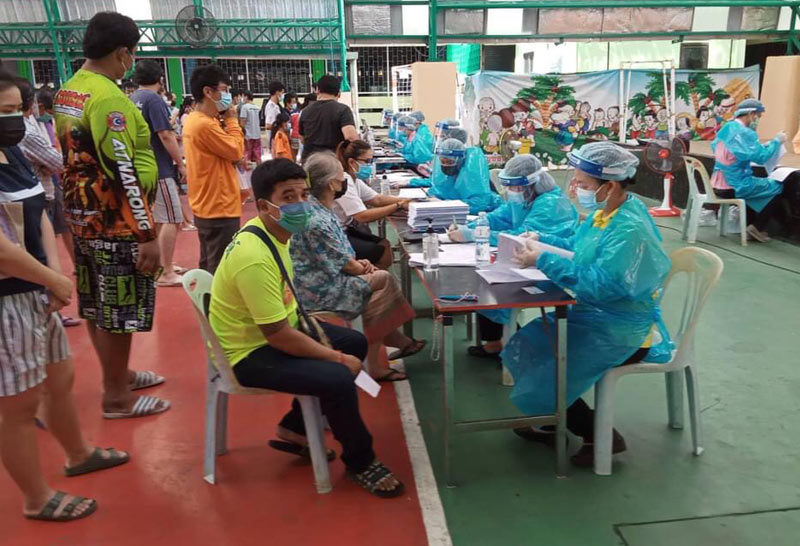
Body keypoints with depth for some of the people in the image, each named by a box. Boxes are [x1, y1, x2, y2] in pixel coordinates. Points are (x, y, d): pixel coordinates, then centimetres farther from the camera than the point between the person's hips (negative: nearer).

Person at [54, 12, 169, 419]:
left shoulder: (66, 93, 11)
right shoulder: (108, 98, -19)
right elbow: (123, 174, -23)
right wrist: (147, 233, -20)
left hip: (83, 218, 10)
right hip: (114, 223, -10)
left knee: (97, 306, 18)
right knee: (119, 311, 1)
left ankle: (118, 375, 35)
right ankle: (116, 397, 14)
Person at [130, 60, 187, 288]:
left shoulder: (132, 100, 12)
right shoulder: (154, 100, -13)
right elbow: (165, 135, -18)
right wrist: (181, 164, -12)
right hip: (159, 168, -9)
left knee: (157, 219, 18)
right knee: (172, 220, -6)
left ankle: (161, 264, 28)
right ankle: (166, 273, -5)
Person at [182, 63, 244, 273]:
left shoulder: (195, 120, 12)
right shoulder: (205, 124, -19)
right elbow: (236, 151, -13)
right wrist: (232, 120, -5)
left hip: (208, 207, 10)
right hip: (220, 208, -10)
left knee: (209, 268, 18)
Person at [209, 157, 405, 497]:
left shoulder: (276, 231, 0)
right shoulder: (254, 257, -30)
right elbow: (278, 335, -28)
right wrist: (338, 358, -18)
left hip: (276, 328, 10)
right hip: (249, 353, -10)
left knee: (356, 343, 16)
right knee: (338, 379, -26)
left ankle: (294, 429, 22)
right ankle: (359, 461, 3)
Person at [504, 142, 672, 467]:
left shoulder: (630, 230, -26)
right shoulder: (605, 212, 2)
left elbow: (599, 285, -31)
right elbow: (578, 248, 17)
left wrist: (544, 261, -27)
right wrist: (542, 241, 3)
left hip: (620, 333, -10)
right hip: (592, 315, 10)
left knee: (543, 377, -10)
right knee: (524, 348, 13)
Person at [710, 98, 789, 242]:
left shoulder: (725, 128, 11)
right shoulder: (745, 133, -15)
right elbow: (761, 158, -17)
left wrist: (764, 146, 21)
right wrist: (777, 141, -4)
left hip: (718, 185, 9)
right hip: (734, 187, -9)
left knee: (764, 183, 32)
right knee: (777, 186, 6)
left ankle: (748, 224, 27)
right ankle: (758, 228, 10)